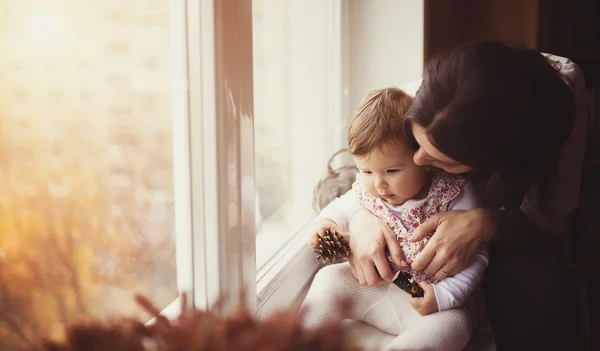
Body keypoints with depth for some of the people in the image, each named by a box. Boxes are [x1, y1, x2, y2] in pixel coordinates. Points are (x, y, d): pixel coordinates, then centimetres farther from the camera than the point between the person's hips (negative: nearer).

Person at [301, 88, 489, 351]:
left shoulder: (453, 195, -17)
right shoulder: (365, 192, -5)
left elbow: (476, 256, -13)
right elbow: (340, 209, 17)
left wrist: (443, 296, -24)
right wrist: (326, 224, -6)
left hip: (426, 300, -4)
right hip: (374, 288, 4)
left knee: (454, 323, -32)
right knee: (329, 279, -11)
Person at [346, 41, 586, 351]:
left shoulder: (562, 125, -37)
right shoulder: (421, 108, -31)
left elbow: (548, 221, -24)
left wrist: (486, 224, -46)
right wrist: (360, 217, -38)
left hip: (508, 227, -2)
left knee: (535, 284, -36)